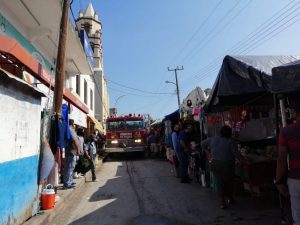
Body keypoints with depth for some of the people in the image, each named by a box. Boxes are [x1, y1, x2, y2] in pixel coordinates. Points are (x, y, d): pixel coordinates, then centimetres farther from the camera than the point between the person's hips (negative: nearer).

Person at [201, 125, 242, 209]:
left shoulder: (213, 139, 2)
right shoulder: (231, 142, -12)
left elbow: (203, 144, 10)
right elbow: (236, 154, -18)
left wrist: (208, 153, 15)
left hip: (215, 164, 3)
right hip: (227, 165, -3)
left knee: (219, 182, 11)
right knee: (229, 182, 18)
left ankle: (222, 202, 12)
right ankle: (230, 199, 37)